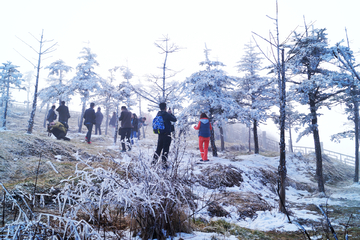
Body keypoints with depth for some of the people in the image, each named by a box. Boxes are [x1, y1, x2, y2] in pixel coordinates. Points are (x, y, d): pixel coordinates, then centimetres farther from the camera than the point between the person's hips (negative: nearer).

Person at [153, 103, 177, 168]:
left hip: (160, 134, 7)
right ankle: (164, 163, 0)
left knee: (159, 147, 18)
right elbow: (174, 119, -6)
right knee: (166, 149, -1)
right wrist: (171, 113, 5)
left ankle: (154, 160, 22)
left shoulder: (158, 114, 5)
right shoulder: (167, 114, -15)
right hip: (167, 134, -6)